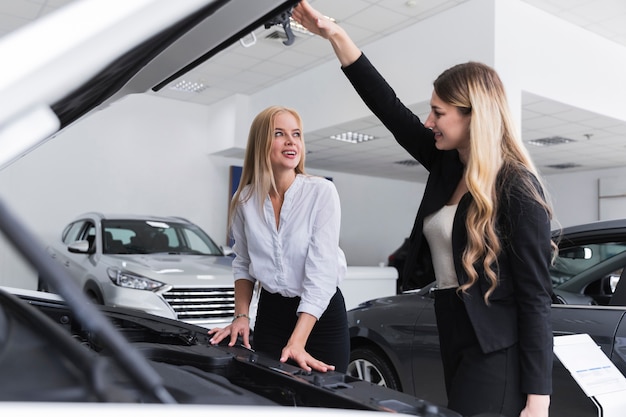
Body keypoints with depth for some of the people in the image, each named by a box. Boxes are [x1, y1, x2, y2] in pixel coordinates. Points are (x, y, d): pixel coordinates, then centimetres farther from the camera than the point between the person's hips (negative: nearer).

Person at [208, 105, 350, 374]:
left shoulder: (322, 192, -16)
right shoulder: (245, 200, -4)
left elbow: (321, 273, -22)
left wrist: (296, 343, -28)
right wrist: (241, 316, -3)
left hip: (322, 315, -3)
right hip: (270, 312, 3)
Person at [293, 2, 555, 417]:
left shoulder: (517, 189, -14)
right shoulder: (446, 165, 6)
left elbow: (536, 297, -15)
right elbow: (389, 107, 4)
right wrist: (335, 33, 1)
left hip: (496, 351, -7)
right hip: (452, 336, 7)